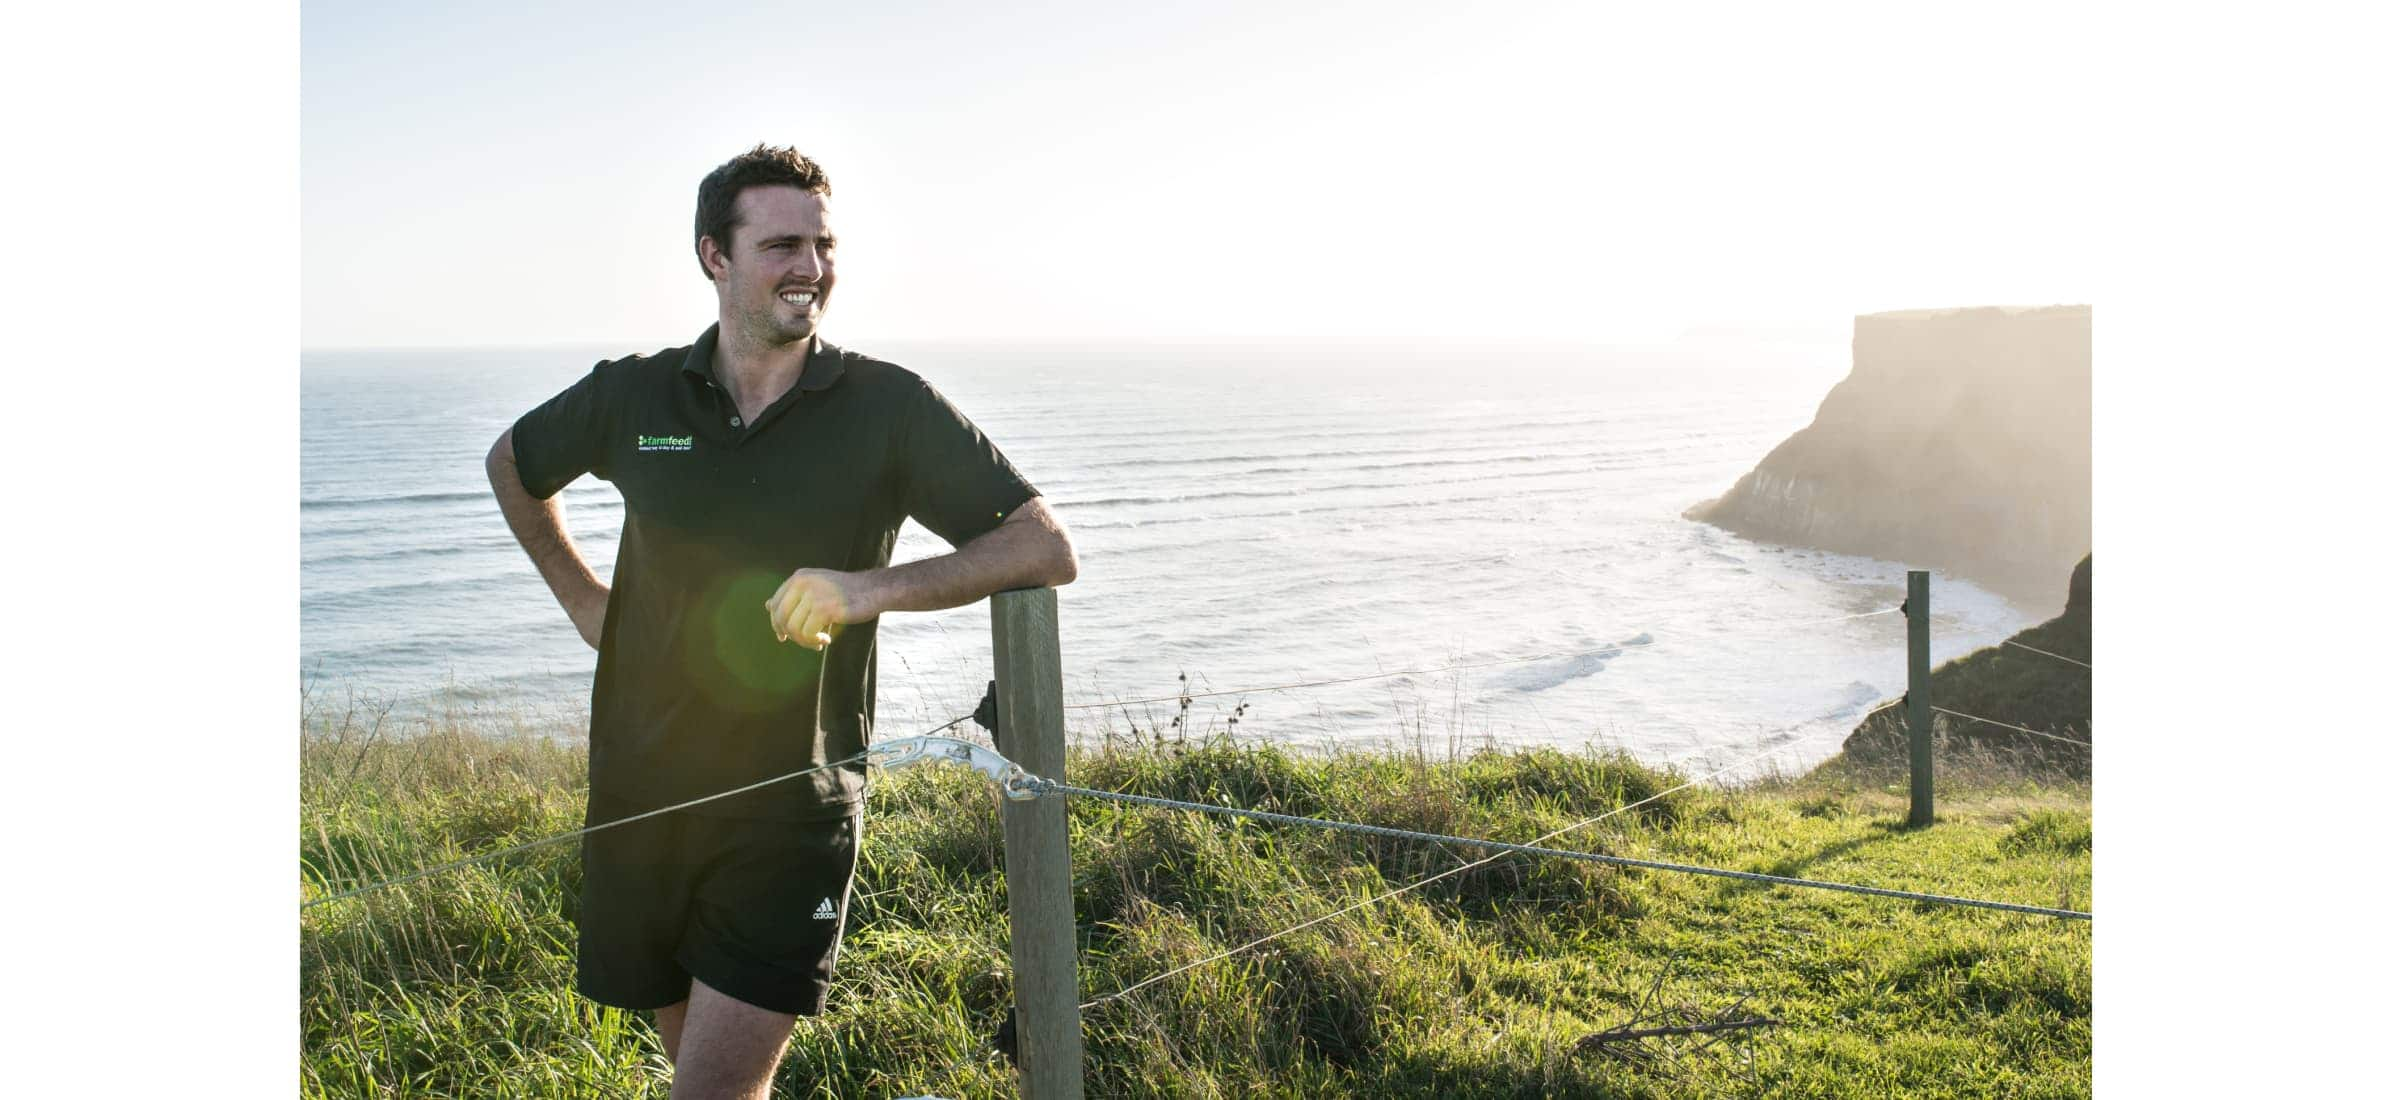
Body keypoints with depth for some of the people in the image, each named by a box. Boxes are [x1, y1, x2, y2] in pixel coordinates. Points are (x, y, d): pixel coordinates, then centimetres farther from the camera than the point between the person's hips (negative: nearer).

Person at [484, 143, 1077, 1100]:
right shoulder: (633, 396, 0)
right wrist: (582, 599, 13)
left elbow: (1047, 551, -13)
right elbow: (513, 464, 22)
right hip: (640, 798, 4)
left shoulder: (888, 406, -8)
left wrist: (872, 587, -24)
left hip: (791, 809, -3)